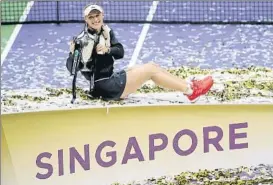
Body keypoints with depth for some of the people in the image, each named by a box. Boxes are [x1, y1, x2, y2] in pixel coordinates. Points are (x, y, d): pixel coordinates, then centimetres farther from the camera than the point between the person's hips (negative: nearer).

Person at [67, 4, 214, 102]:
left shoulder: (106, 31, 8)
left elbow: (120, 52, -3)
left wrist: (107, 50, -23)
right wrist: (72, 53, -41)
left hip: (112, 79, 8)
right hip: (105, 87, -8)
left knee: (151, 66, 5)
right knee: (150, 70, -10)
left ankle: (189, 86, 8)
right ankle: (190, 91, -4)